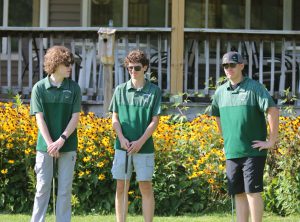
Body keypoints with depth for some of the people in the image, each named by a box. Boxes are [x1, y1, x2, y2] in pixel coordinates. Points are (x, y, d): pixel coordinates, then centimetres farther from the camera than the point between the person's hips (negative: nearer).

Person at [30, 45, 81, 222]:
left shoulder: (74, 88, 1)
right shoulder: (39, 88, -3)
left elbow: (75, 117, -3)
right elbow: (40, 118, -6)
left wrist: (61, 140, -15)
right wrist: (50, 143, -15)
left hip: (68, 146, 1)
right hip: (45, 146, -1)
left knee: (65, 189, 4)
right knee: (43, 187, 2)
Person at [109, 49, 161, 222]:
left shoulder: (154, 91, 0)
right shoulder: (120, 90, 7)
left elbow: (154, 121, -3)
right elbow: (115, 118, 7)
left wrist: (140, 142, -12)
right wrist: (122, 138, -9)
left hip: (144, 147, -2)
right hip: (123, 146, 2)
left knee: (146, 187, -1)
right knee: (121, 187, 4)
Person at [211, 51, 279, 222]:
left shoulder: (254, 88, -8)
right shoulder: (221, 92, 11)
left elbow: (273, 110, -15)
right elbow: (217, 116, 28)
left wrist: (272, 141, -16)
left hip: (253, 151, -6)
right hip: (231, 152, 6)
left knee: (253, 192, -9)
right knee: (239, 194, 8)